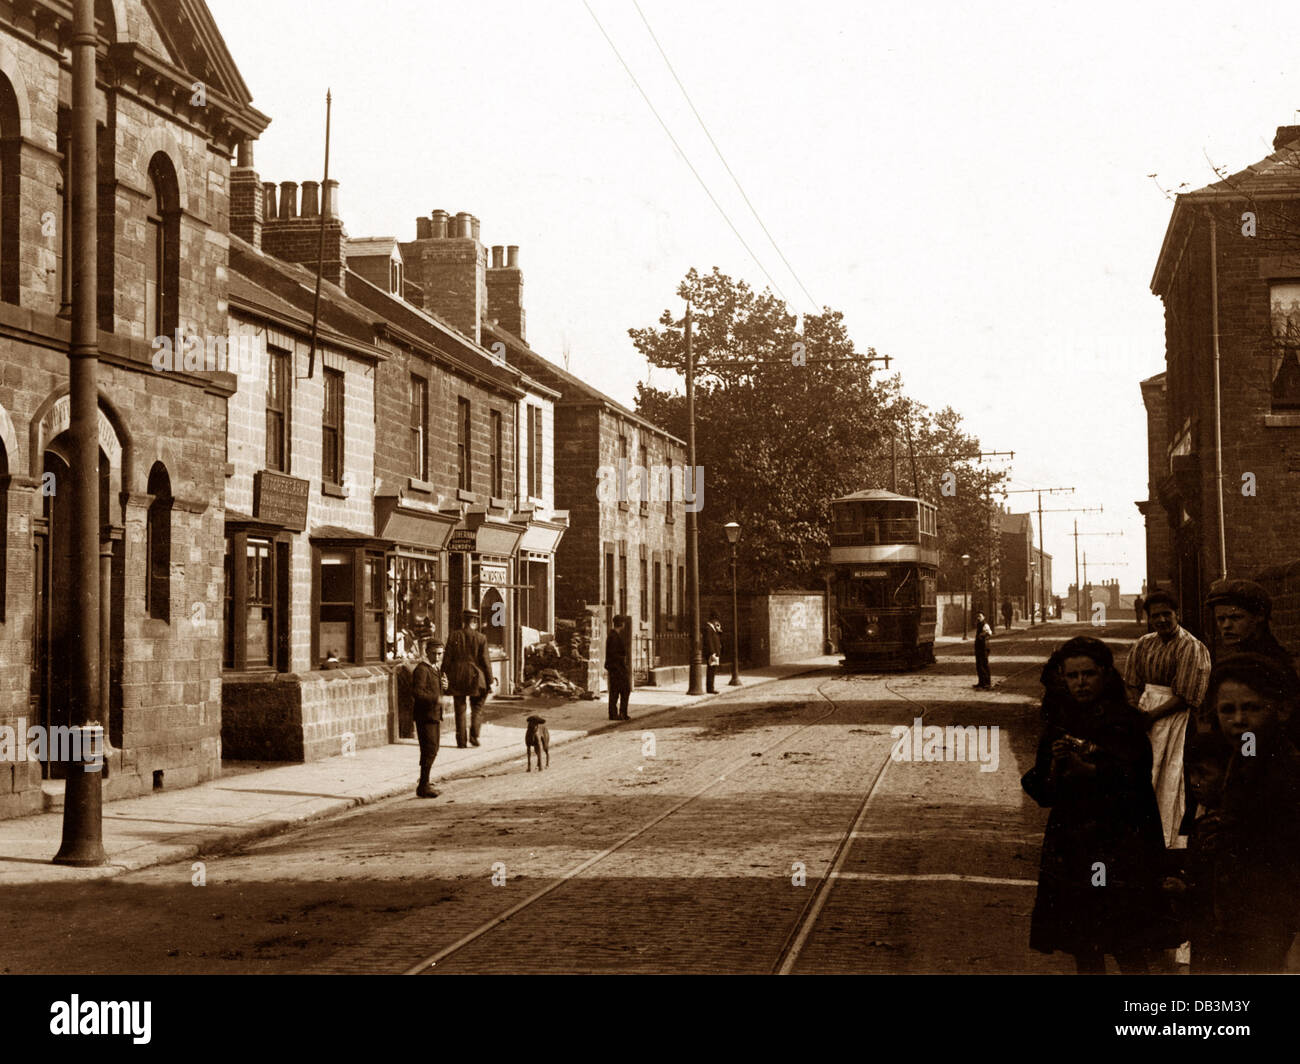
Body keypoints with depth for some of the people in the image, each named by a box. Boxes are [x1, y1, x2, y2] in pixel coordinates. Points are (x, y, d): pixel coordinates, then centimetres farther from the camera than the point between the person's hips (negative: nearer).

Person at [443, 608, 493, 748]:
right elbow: (485, 661, -5)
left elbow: (447, 659, -1)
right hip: (475, 678, -1)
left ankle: (461, 741, 9)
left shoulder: (453, 636, -2)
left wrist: (444, 677, 6)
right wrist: (490, 681, 1)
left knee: (460, 710, 10)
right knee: (477, 709, 15)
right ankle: (474, 735, -1)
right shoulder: (481, 638, -7)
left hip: (457, 678, 1)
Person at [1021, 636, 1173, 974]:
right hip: (1070, 850, 4)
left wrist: (1088, 769, -26)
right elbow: (1044, 795, 8)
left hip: (1119, 847, -4)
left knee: (1128, 951, -5)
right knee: (1083, 950, 7)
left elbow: (1134, 784, -14)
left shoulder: (1126, 721, -3)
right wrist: (1055, 766, -11)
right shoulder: (1058, 724, 9)